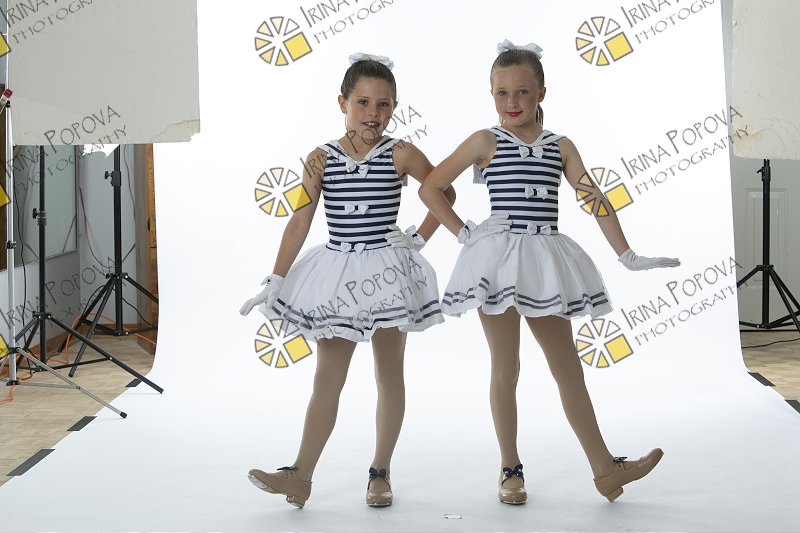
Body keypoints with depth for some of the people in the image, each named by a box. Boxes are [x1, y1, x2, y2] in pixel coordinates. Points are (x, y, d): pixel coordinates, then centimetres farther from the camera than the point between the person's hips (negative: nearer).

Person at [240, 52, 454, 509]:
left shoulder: (401, 154, -4)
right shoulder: (321, 158, -1)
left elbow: (445, 192, 7)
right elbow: (300, 221, -2)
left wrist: (421, 238, -2)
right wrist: (275, 282, -5)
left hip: (387, 271, -1)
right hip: (336, 274, 1)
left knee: (389, 375, 8)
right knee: (327, 378, 4)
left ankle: (380, 473, 20)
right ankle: (301, 475, 6)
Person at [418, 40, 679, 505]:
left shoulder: (560, 146, 9)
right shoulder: (486, 142, 1)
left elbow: (595, 199, 2)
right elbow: (430, 188, 2)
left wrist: (627, 255, -6)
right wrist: (464, 232, -5)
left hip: (545, 264, 3)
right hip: (499, 261, -3)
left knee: (568, 367, 10)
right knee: (506, 369, 5)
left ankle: (604, 467, 17)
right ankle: (511, 470, 17)